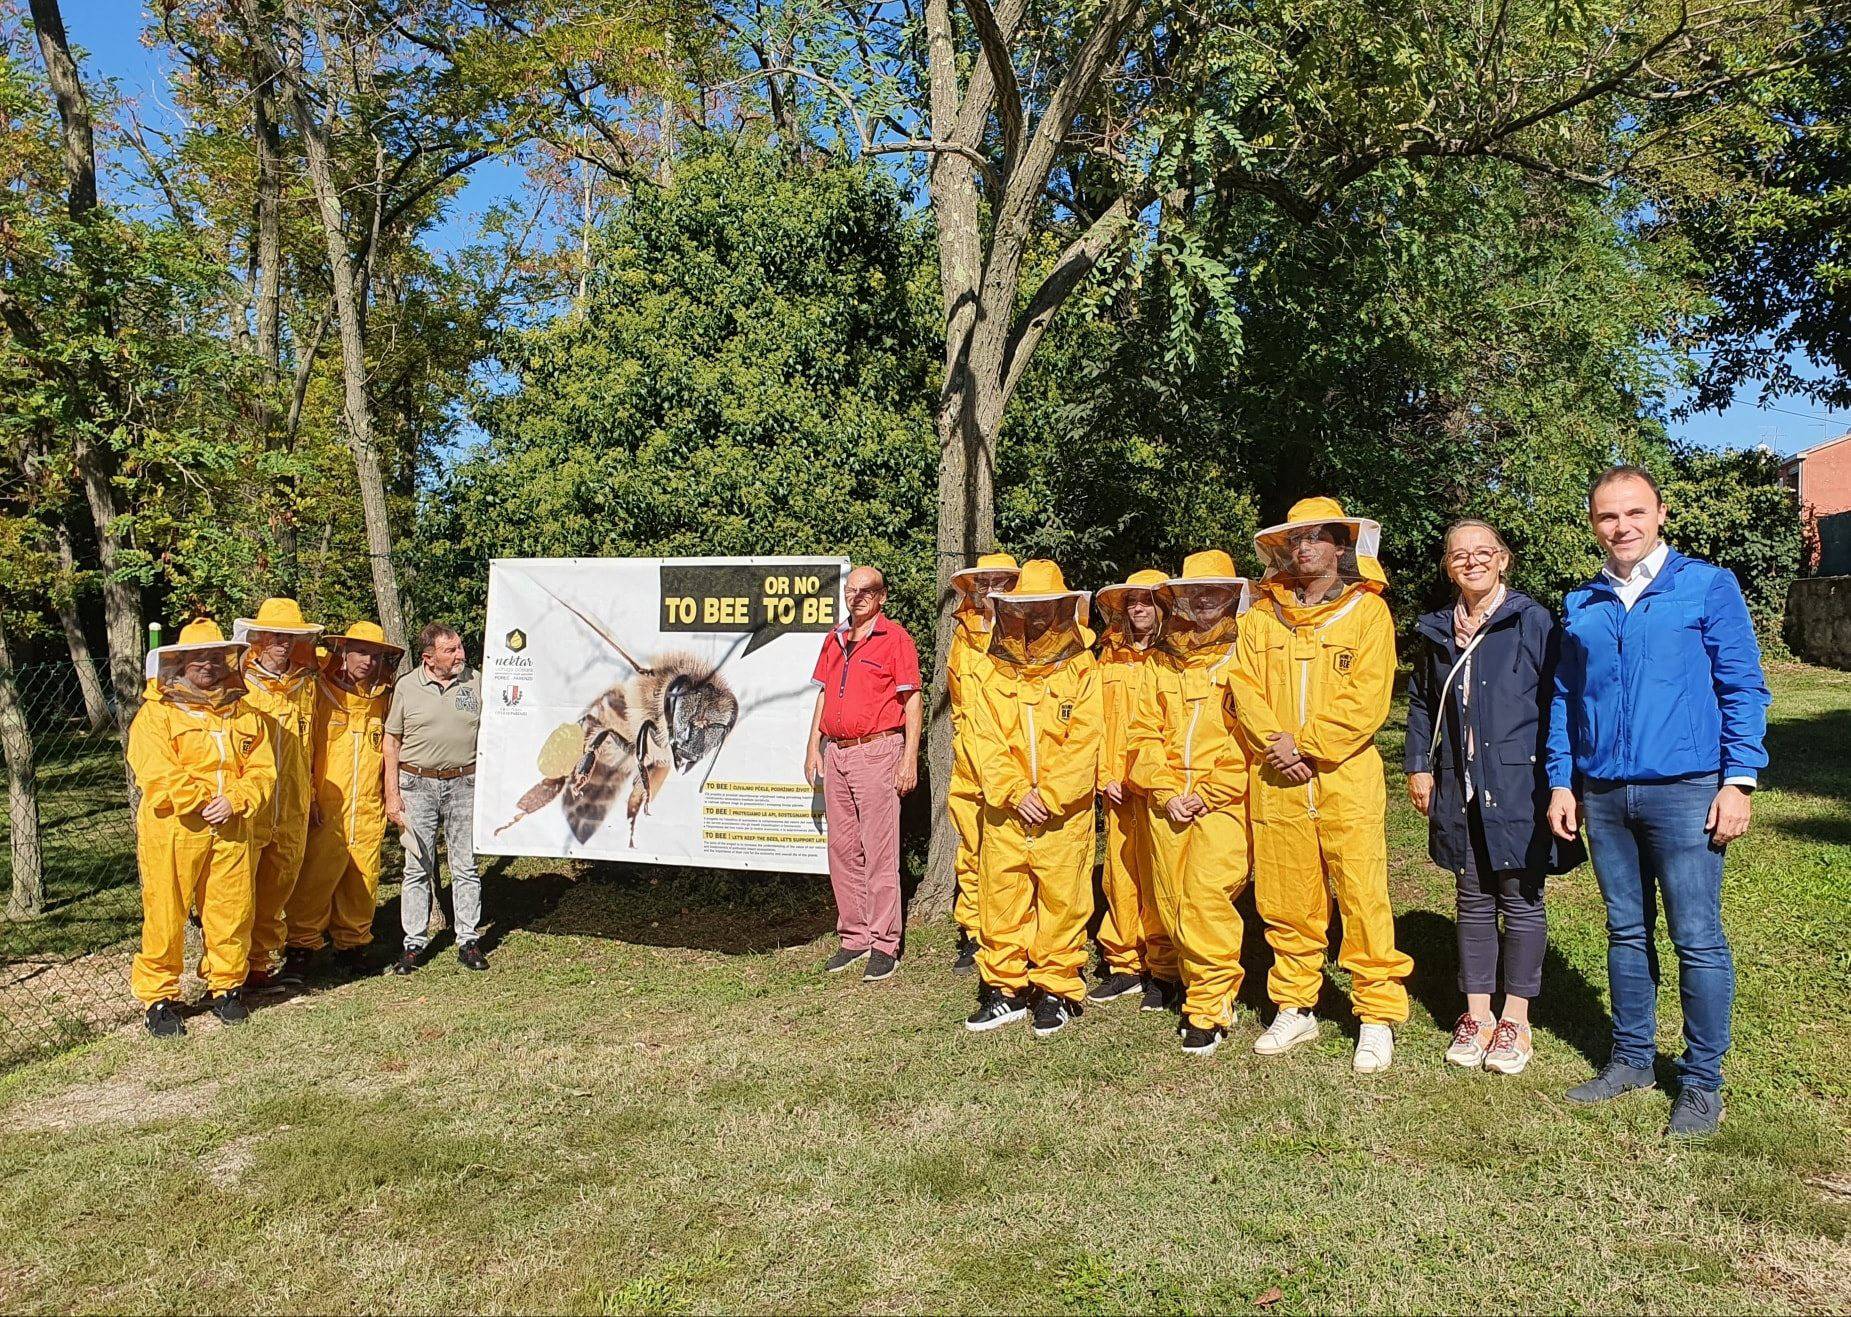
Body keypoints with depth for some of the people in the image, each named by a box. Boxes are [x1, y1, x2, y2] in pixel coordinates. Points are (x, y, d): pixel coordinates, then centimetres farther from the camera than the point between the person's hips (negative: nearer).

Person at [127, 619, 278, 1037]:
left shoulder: (245, 714, 12)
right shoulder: (156, 711, 0)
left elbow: (262, 770, 5)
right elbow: (156, 771, -11)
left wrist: (234, 801, -11)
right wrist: (203, 800, -14)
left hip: (232, 830, 3)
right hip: (172, 830, -3)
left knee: (231, 912, 8)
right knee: (165, 914, 2)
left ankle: (226, 986, 24)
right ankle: (159, 997, 16)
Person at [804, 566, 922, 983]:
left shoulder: (895, 637, -3)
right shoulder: (834, 640, 15)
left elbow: (912, 701, -6)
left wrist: (910, 758, -12)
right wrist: (814, 747, 13)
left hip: (877, 750, -6)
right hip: (836, 753, 7)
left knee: (880, 853, -4)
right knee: (842, 850, 10)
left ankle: (884, 945, 3)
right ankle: (854, 937, 19)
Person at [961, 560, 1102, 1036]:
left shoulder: (1082, 674, 0)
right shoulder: (997, 679, 8)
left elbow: (1083, 746, -7)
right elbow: (987, 745, 0)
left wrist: (1047, 796, -13)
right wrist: (1016, 794, -12)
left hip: (1065, 814, -3)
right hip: (1004, 814, 3)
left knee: (1061, 903, 3)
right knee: (999, 901, 7)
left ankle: (1057, 991, 17)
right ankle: (1004, 989, 20)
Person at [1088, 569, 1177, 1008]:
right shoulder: (1110, 659, 14)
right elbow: (1100, 721, 15)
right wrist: (1106, 776, 5)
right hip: (1119, 789, 5)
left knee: (1158, 878, 0)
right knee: (1119, 876, 7)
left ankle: (1164, 970, 11)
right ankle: (1125, 965, 19)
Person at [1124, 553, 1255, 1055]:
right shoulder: (1160, 663, 15)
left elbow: (1249, 738, -8)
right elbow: (1145, 733, 11)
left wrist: (1204, 796, -11)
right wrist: (1166, 791, -3)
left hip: (1222, 801, -5)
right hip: (1168, 802, 5)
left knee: (1206, 897, -14)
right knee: (1172, 904, 8)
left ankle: (1210, 1009, -4)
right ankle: (1197, 985, 26)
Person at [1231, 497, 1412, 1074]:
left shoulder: (1368, 610, 2)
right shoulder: (1265, 614, 13)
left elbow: (1367, 700, -7)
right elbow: (1246, 686, 5)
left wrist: (1306, 745, -12)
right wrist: (1276, 743, -11)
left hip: (1344, 774, -3)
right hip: (1277, 779, 3)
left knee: (1362, 898, -4)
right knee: (1286, 901, 8)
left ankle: (1379, 1015, 7)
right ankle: (1294, 1008, 21)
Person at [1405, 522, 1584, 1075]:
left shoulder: (1533, 622, -5)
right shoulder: (1436, 632, 10)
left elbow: (1558, 702, -6)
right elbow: (1421, 704, 20)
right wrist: (1418, 766, 11)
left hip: (1519, 784, -4)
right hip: (1461, 788, 4)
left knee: (1520, 899, 5)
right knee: (1473, 898, 11)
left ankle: (1515, 1019, 18)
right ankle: (1476, 1014, 21)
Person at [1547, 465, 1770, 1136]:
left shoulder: (1708, 586, 0)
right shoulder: (1580, 605, 11)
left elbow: (1744, 689, -2)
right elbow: (1564, 700, 15)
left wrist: (1739, 780, -9)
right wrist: (1561, 783, 9)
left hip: (1683, 791, -4)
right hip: (1602, 796, 4)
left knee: (1698, 941, 1)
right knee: (1627, 933, 13)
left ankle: (1701, 1082, 13)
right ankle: (1632, 1058, 25)